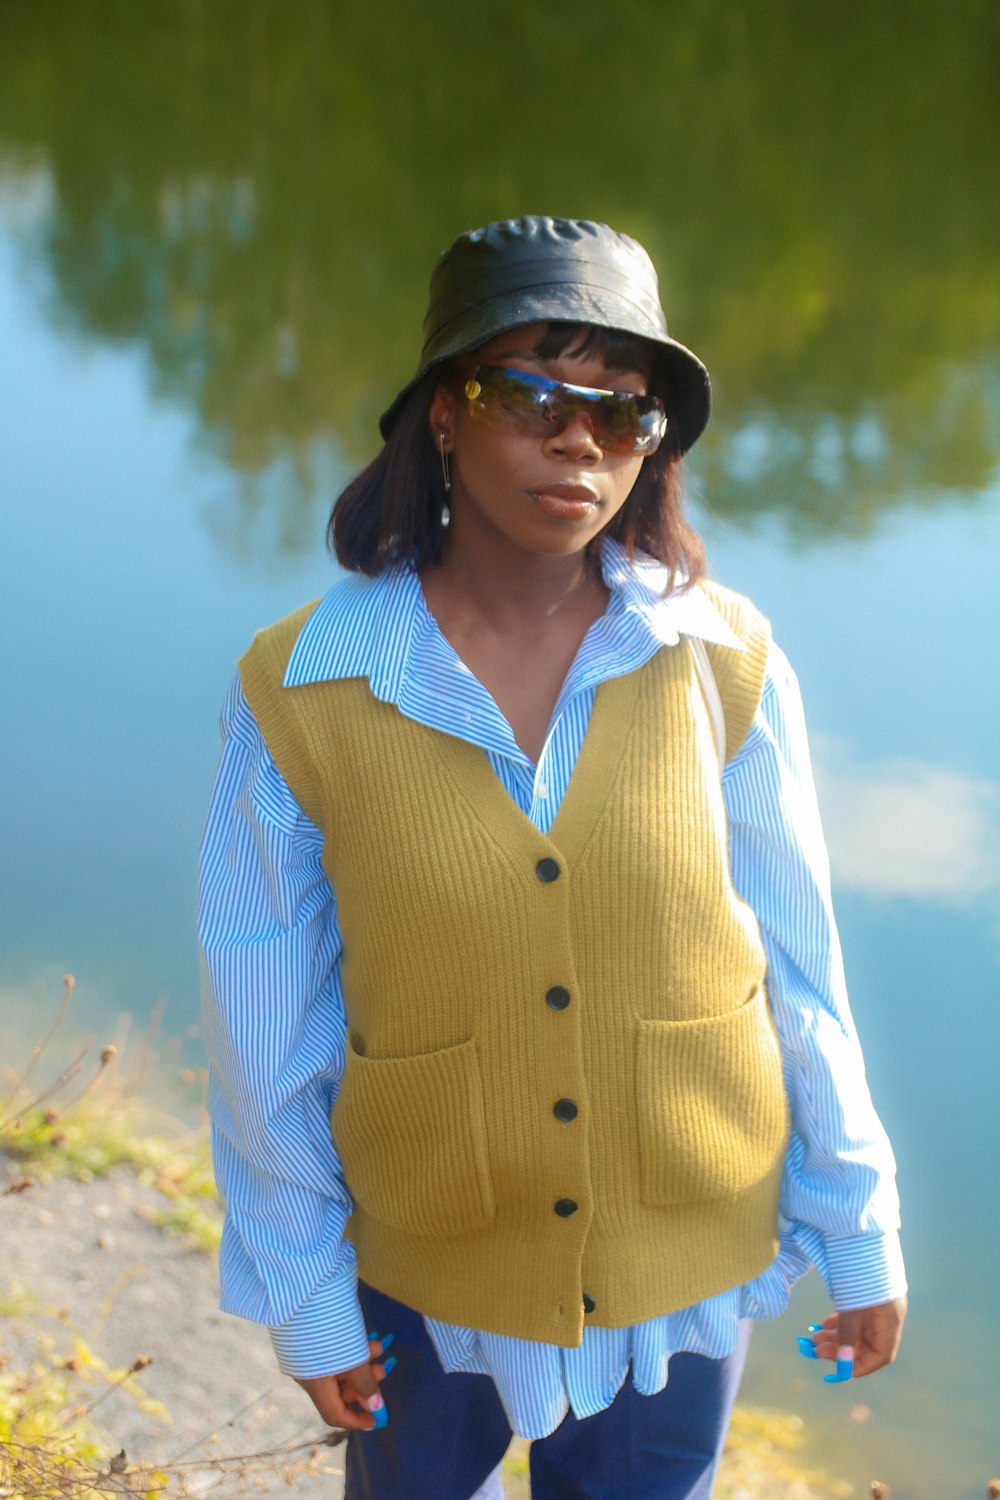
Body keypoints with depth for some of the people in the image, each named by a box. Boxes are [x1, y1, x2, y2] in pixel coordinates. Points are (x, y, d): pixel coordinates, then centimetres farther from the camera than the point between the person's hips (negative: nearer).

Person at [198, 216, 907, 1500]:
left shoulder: (724, 663, -14)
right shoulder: (302, 691, -17)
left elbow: (797, 963, -5)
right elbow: (267, 1017, -8)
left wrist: (859, 1230, 2)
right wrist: (300, 1294, -1)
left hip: (682, 1253, 1)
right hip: (428, 1269, 0)